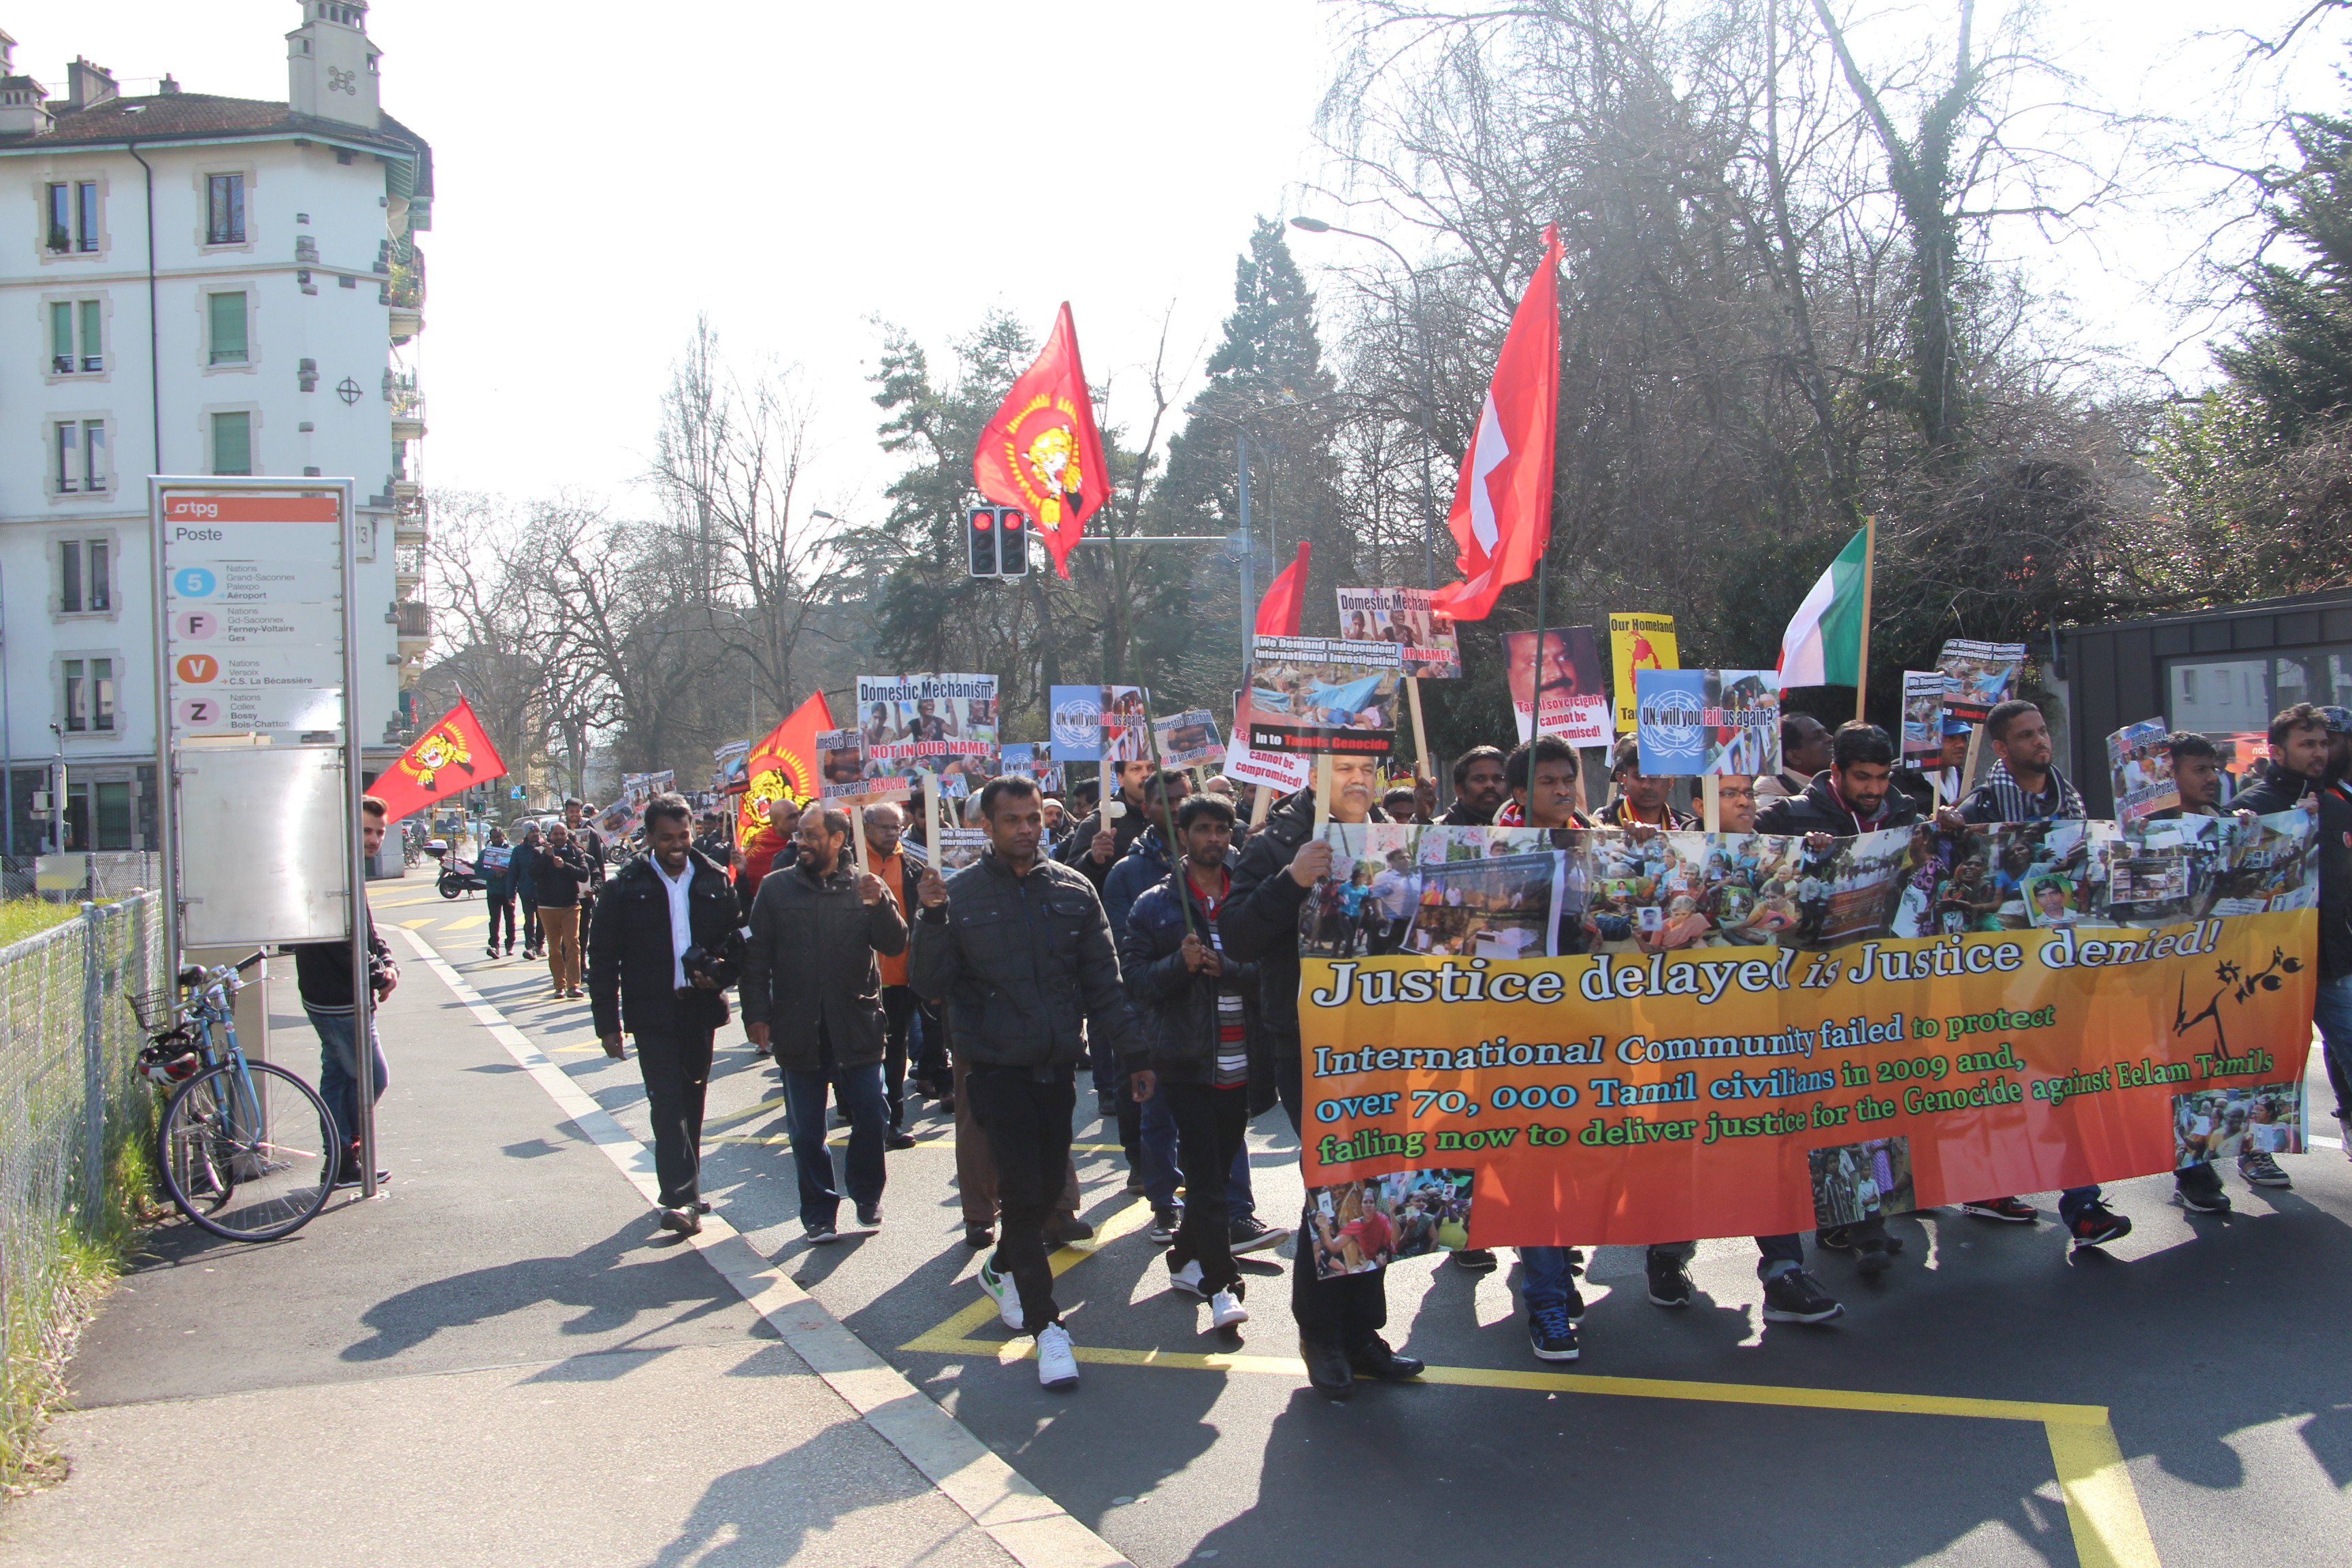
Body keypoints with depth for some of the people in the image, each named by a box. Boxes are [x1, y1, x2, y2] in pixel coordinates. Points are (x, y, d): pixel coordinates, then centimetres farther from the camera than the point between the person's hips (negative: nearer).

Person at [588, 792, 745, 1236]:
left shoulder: (714, 879, 4)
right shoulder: (626, 886, -4)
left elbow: (737, 937, 12)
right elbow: (603, 958, -2)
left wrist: (719, 975, -9)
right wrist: (608, 1024, -5)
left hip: (700, 1007, 4)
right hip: (652, 1012, -3)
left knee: (692, 1100, 12)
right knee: (667, 1101, -11)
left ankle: (685, 1191, 24)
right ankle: (682, 1199, -16)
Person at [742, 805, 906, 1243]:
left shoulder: (864, 887, 3)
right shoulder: (777, 887, 5)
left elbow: (895, 945, -5)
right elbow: (756, 956, 5)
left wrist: (879, 903, -22)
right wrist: (757, 1013, -3)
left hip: (857, 1026, -1)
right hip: (798, 1027, 1)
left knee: (871, 1115, 2)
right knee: (806, 1130, 7)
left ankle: (867, 1198, 23)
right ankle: (819, 1212, 19)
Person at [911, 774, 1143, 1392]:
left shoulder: (1073, 890, 3)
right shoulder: (960, 894, -4)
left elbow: (1104, 983, 6)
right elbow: (930, 985, -7)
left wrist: (1133, 1055, 4)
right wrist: (931, 918, -21)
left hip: (1058, 1064, 3)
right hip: (997, 1067, -3)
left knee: (1049, 1180, 11)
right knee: (1022, 1187, -7)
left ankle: (1003, 1269, 39)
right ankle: (1046, 1324, 2)